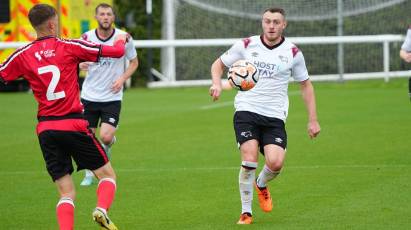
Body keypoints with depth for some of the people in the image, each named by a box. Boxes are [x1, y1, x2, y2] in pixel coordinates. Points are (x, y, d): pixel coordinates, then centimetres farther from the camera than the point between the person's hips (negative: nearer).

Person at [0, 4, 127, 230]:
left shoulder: (23, 55, 2)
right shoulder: (69, 47, -3)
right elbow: (116, 51, 1)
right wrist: (121, 39, 22)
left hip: (45, 130, 3)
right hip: (73, 125, -3)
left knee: (66, 193, 8)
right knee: (107, 175, 10)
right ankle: (101, 209, -19)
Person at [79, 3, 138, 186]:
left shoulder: (124, 37, -6)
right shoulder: (87, 37, -4)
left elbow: (134, 62, 7)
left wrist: (122, 78, -10)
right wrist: (80, 65, -16)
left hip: (112, 97, -1)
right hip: (89, 95, 2)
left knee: (106, 137, -15)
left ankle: (110, 143, 23)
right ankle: (89, 174, 23)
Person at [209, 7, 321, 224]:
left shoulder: (293, 52, 4)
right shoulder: (246, 45, 2)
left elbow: (305, 85, 15)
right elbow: (218, 64, 14)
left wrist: (313, 120, 9)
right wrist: (217, 84, -7)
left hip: (274, 116, 1)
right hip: (246, 110, -1)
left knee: (275, 163, -18)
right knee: (249, 159, -18)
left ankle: (261, 184, 19)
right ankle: (246, 212, -1)